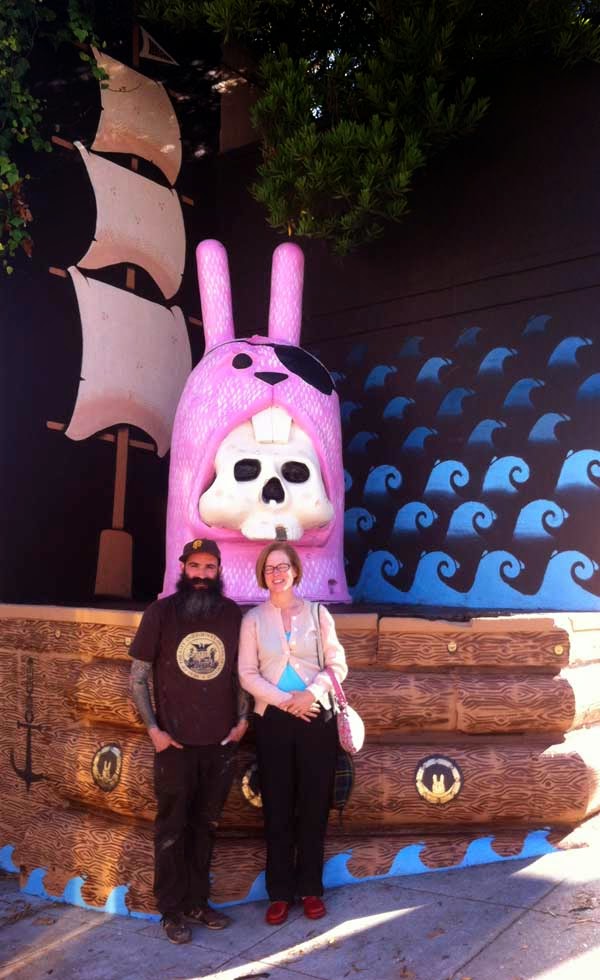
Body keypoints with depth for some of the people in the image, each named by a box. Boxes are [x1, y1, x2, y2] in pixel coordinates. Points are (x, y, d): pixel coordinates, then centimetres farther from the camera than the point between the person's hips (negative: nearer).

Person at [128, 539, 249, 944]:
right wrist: (153, 728, -8)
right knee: (173, 827, 9)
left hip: (221, 741, 3)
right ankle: (172, 910, 25)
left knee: (205, 826, 15)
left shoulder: (232, 614, 0)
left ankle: (197, 901, 31)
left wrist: (243, 718, 2)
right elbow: (138, 675, -3)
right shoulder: (161, 612, -7)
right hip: (176, 742, -2)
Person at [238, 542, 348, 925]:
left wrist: (311, 693, -14)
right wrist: (285, 700, -13)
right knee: (277, 809, 5)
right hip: (273, 719, 0)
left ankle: (311, 888, 21)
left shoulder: (318, 613, 3)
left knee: (314, 806, 6)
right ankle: (280, 892, 17)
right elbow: (247, 674, -3)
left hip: (317, 718, 0)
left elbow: (338, 664, 2)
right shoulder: (253, 619, 2)